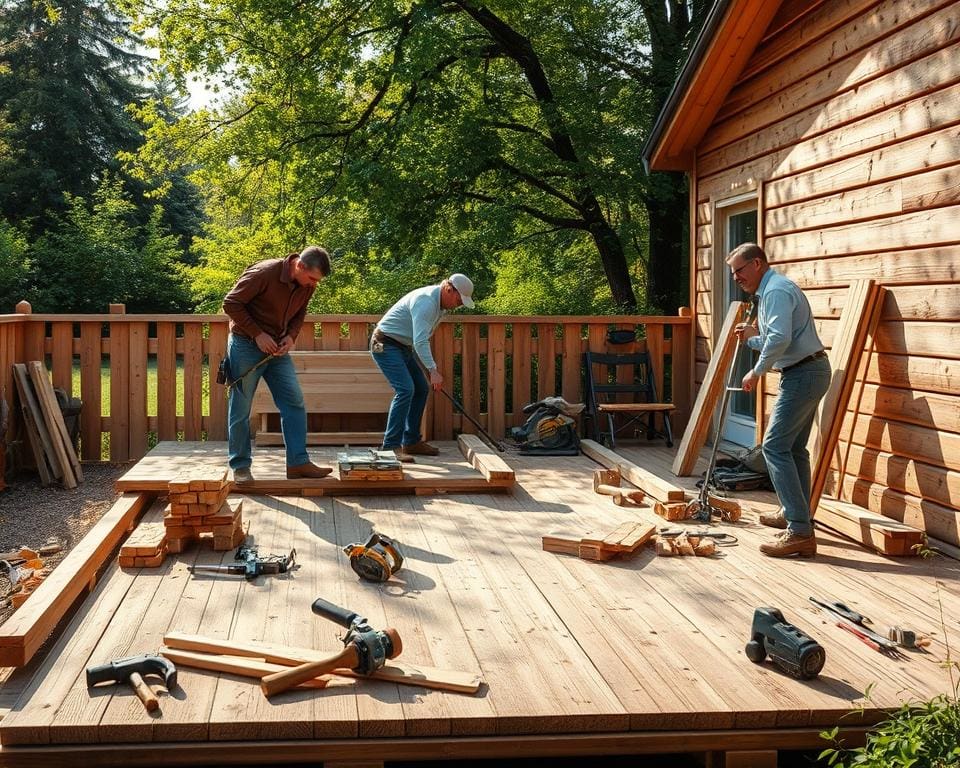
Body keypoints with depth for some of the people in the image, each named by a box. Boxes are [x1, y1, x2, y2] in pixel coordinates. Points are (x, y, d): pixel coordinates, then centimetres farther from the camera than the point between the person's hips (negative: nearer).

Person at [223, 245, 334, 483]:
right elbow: (231, 304, -18)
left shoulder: (307, 285, -4)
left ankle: (298, 463, 2)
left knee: (294, 402, -2)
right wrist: (257, 334, -21)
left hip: (277, 348, 6)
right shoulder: (264, 273, -23)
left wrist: (291, 336, -7)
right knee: (240, 409, 1)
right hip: (246, 345, -6)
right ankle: (240, 466, 12)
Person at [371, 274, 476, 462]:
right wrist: (433, 370, -35)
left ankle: (411, 442, 19)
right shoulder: (426, 301, -24)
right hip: (386, 344, -11)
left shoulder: (440, 304, 9)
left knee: (421, 389, 11)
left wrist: (423, 367, 21)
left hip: (403, 347, 11)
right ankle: (390, 446, -22)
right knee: (405, 389, -22)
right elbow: (420, 341, -32)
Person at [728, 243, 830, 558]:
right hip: (809, 371, 11)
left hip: (802, 375, -11)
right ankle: (794, 513, 31)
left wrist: (757, 371, -16)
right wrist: (752, 337, 14)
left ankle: (800, 532, -17)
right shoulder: (771, 290, 20)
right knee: (793, 447, 19)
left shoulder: (776, 290, -14)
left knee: (775, 446, -14)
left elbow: (780, 339, -27)